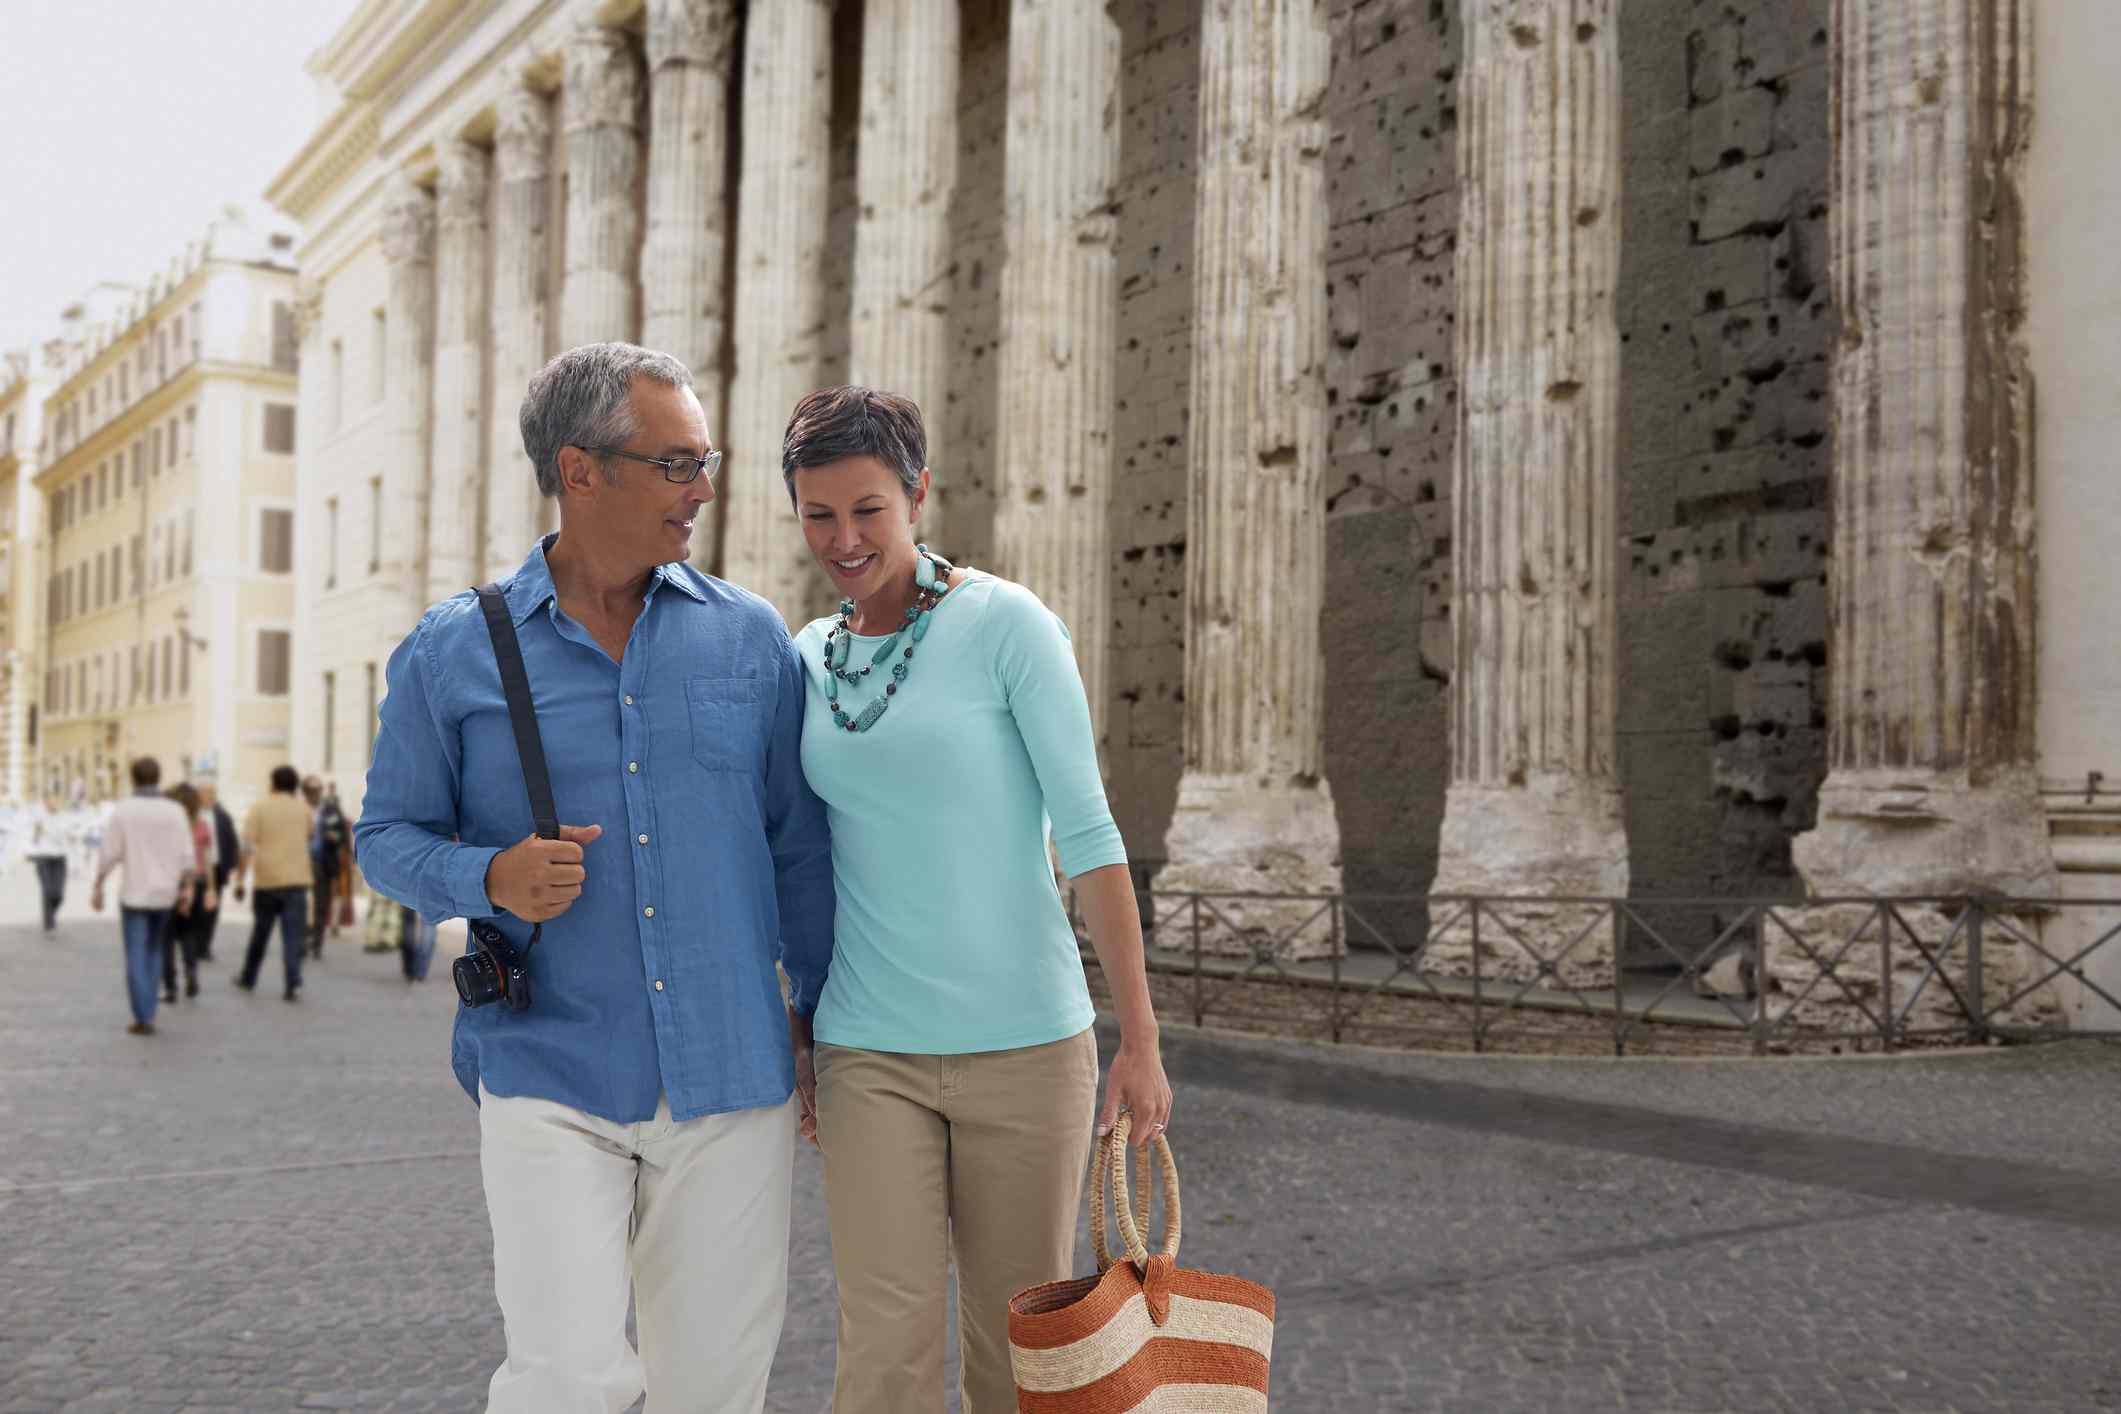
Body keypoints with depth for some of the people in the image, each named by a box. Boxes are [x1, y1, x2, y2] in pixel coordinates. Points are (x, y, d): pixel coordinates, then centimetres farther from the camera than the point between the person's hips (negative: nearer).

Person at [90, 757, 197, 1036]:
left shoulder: (122, 810, -7)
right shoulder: (175, 810, -3)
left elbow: (109, 853, -8)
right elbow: (186, 855, -4)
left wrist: (97, 887, 2)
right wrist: (186, 888, 6)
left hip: (134, 893, -3)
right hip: (164, 893, 3)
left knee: (136, 957, 2)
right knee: (154, 953, 19)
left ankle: (143, 1019, -2)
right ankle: (147, 1011, 17)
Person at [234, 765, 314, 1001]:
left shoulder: (259, 808, -1)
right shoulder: (303, 808, 7)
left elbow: (247, 846, -7)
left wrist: (240, 879, -5)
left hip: (267, 880, 0)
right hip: (297, 880, 0)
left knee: (260, 933, 16)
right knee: (293, 937, -4)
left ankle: (248, 978, 31)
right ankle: (293, 985, -16)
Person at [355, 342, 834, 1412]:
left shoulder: (750, 638, 5)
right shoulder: (452, 652, 1)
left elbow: (800, 844, 10)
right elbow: (387, 834, 7)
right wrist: (491, 879, -13)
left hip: (731, 1079, 2)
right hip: (549, 1081, -2)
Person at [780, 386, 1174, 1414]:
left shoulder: (1006, 625, -7)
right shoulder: (807, 659, 7)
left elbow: (1087, 831, -10)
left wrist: (1140, 1039, -13)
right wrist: (798, 1031, 15)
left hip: (1026, 1042, -3)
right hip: (870, 1057, 3)